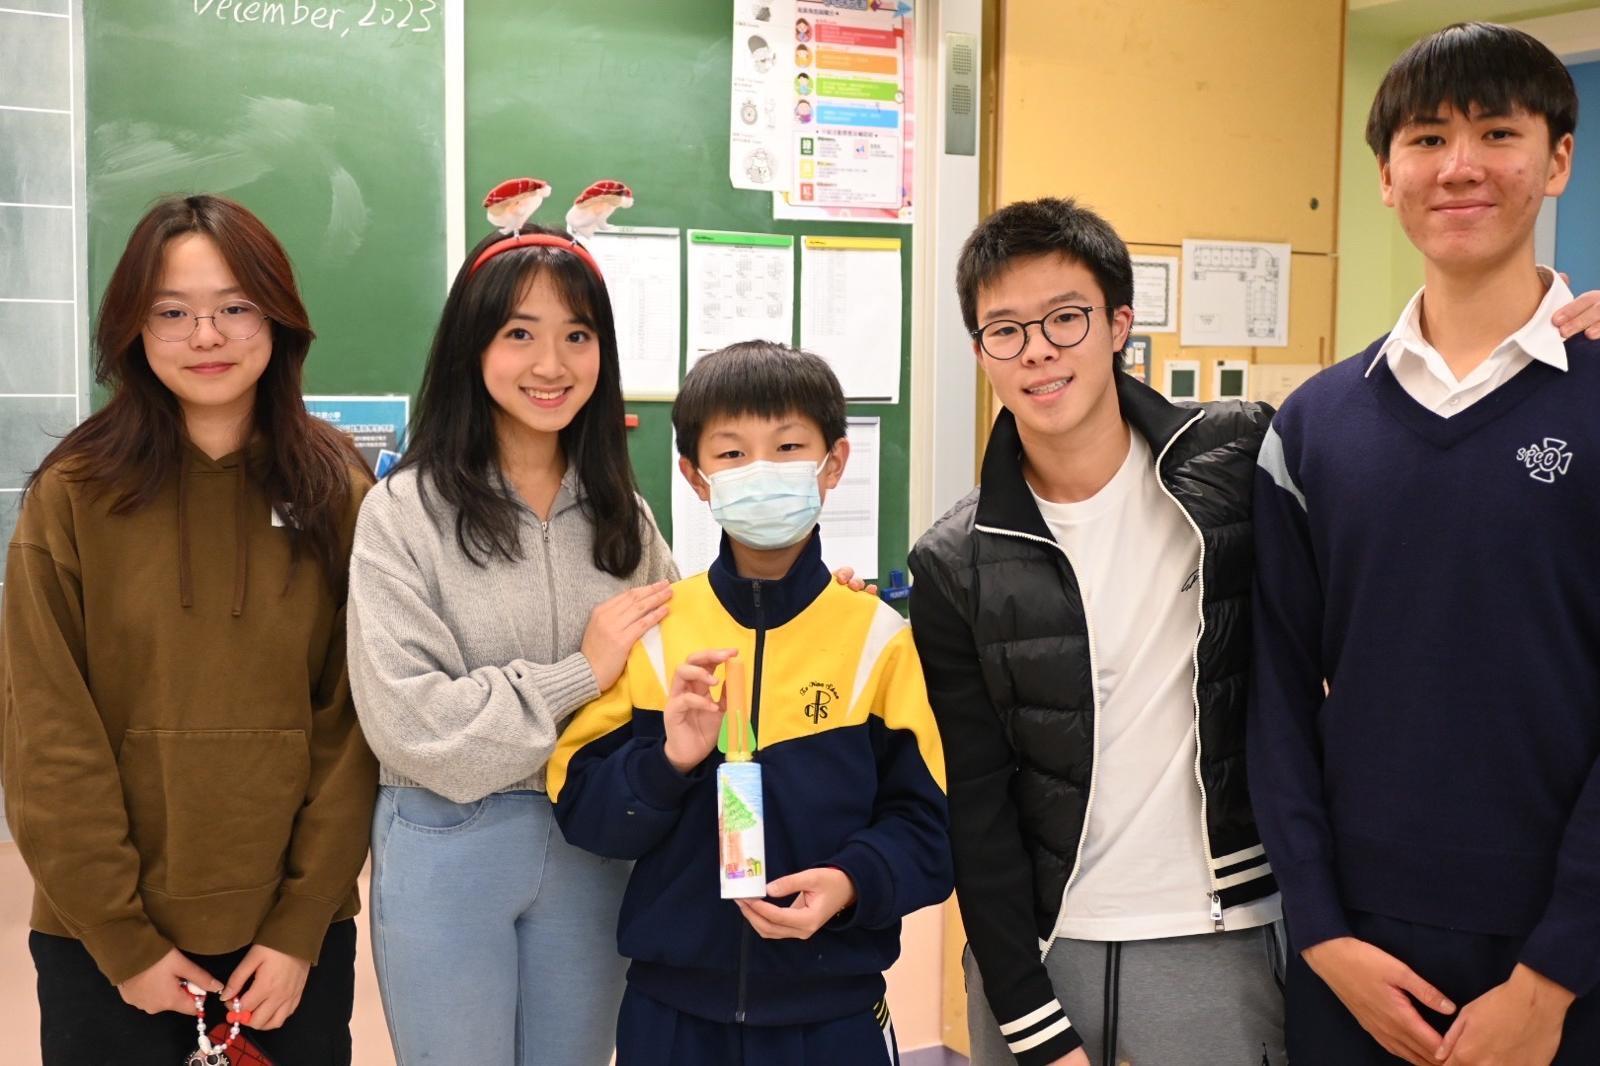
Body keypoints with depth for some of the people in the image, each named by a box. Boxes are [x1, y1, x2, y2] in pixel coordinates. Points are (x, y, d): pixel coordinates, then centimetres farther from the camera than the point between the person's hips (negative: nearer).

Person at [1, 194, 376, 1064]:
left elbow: (356, 723, -4)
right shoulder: (73, 496, -6)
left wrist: (301, 926, -7)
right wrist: (122, 937, -8)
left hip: (291, 929, 1)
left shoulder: (338, 493, -3)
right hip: (103, 937, -1)